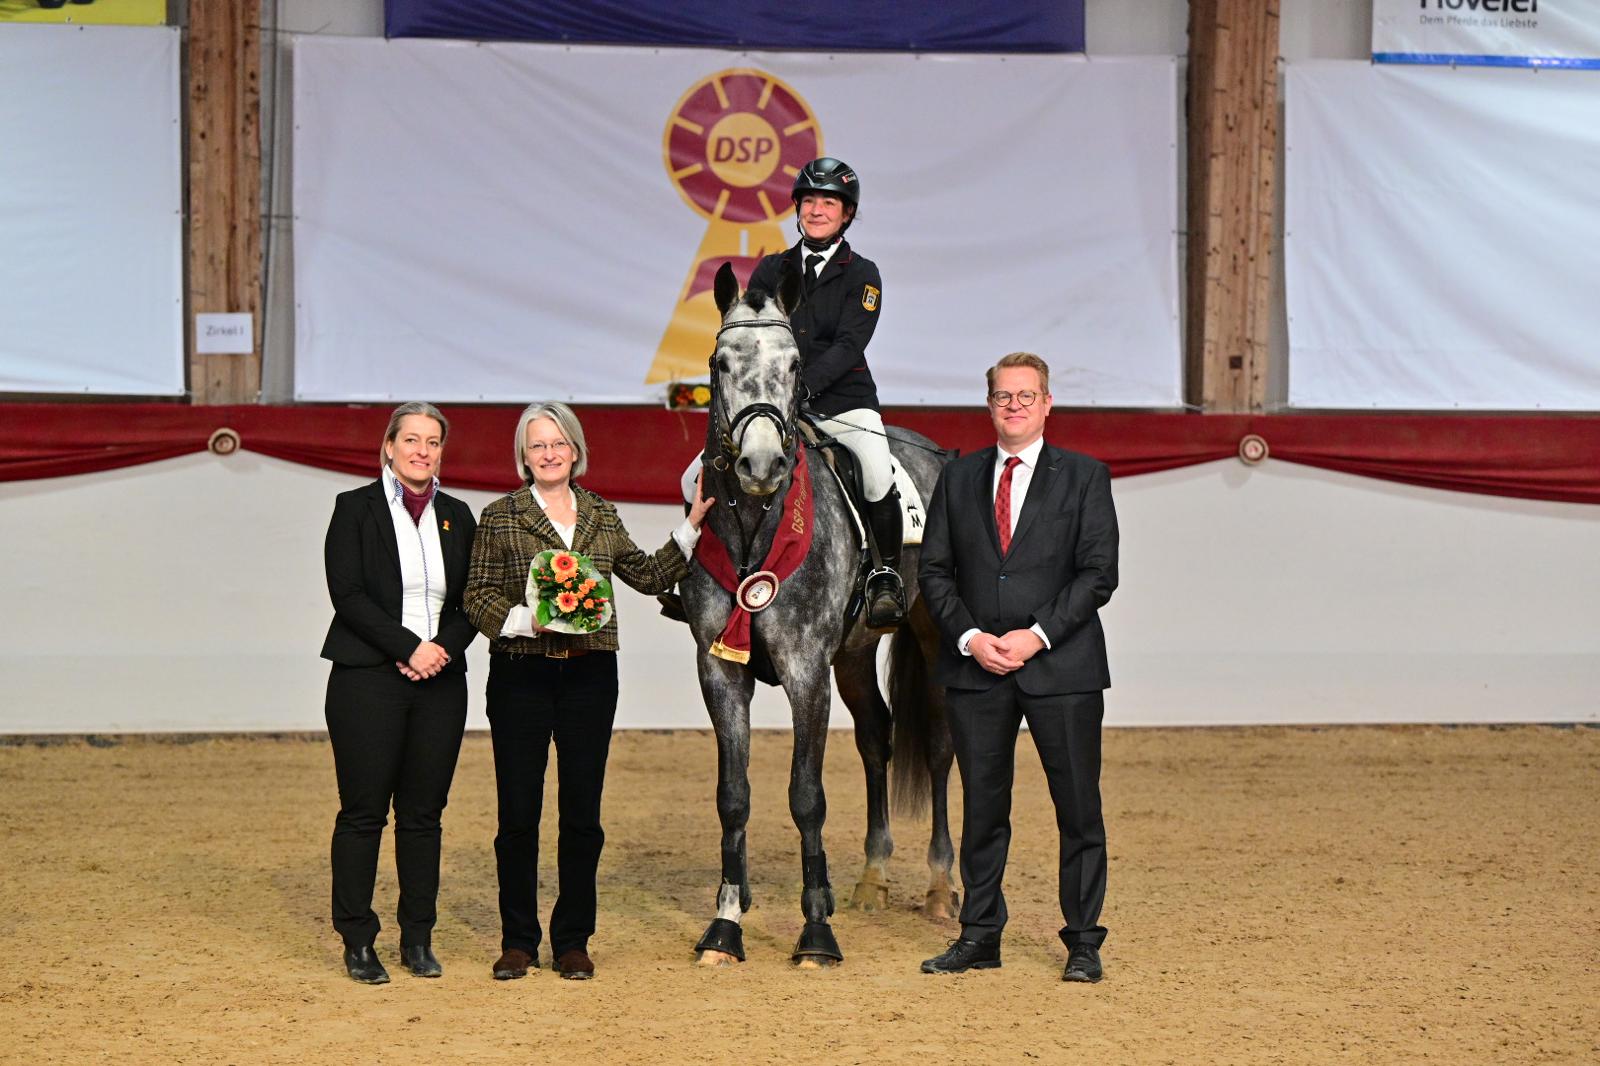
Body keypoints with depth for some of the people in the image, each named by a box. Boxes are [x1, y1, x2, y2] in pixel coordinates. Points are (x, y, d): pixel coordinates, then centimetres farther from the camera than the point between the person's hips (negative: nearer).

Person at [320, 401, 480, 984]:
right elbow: (348, 594, -8)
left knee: (424, 812, 6)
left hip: (440, 681, 4)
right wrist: (409, 647, -15)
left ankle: (418, 937, 14)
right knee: (363, 812, -2)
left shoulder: (457, 516, 13)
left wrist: (444, 646, -8)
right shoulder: (356, 509, 1)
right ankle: (357, 942, 4)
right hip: (367, 679, -4)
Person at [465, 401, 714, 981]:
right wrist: (527, 620, -17)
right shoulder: (500, 518, 2)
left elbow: (648, 576, 19)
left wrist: (691, 526, 13)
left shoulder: (602, 515, 11)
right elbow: (477, 598, -1)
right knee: (518, 813, 1)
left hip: (590, 676, 2)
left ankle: (572, 939, 15)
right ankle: (518, 939, 13)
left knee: (582, 813, 4)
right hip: (521, 675, -2)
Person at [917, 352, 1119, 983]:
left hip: (1061, 666, -2)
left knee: (1078, 807, 1)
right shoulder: (958, 479, 11)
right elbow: (935, 570, 7)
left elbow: (1098, 572, -5)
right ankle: (979, 936, 17)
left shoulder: (1085, 477, 3)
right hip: (974, 668, 2)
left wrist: (1037, 635, -14)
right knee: (982, 806, 8)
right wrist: (970, 637, -9)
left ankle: (1083, 942, 10)